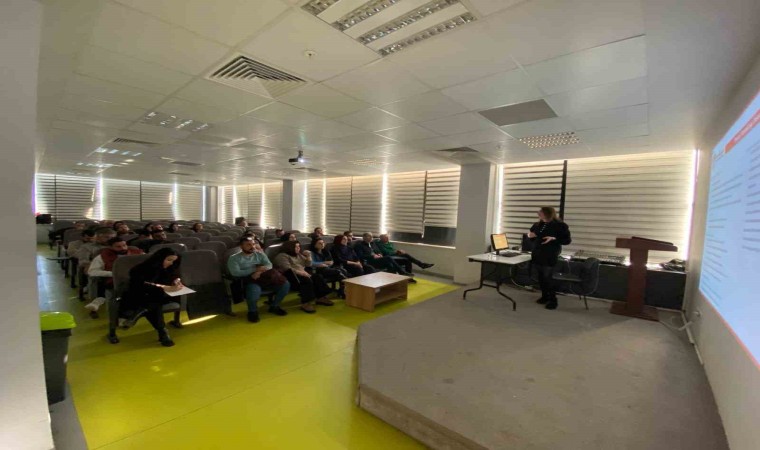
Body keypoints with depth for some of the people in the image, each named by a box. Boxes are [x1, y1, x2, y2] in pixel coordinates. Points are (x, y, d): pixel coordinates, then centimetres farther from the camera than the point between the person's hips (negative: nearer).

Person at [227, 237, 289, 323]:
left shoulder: (259, 254, 16)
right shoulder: (234, 258, 4)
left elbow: (269, 265, 4)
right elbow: (235, 273, -12)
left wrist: (260, 271, -19)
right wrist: (255, 269, -14)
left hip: (263, 277, 4)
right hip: (248, 280, -4)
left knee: (285, 284, -16)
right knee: (254, 291, -40)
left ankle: (274, 306, 8)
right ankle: (253, 311, -6)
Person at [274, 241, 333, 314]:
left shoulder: (299, 255, 23)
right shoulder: (282, 256, -2)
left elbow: (308, 265, 22)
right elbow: (287, 269, -16)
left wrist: (308, 256, 7)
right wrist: (300, 272, -25)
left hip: (302, 274, 8)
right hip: (292, 275, -8)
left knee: (317, 277, -17)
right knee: (307, 280, -35)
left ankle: (321, 297, -15)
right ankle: (306, 303, -38)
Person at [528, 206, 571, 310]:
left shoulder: (560, 225, -8)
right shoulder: (538, 225, 9)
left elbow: (567, 240, -9)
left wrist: (554, 238, -23)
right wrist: (531, 236, -1)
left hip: (550, 257, -6)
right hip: (538, 255, 6)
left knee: (547, 277, -7)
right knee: (541, 277, 11)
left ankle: (553, 300, 4)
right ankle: (544, 296, 24)